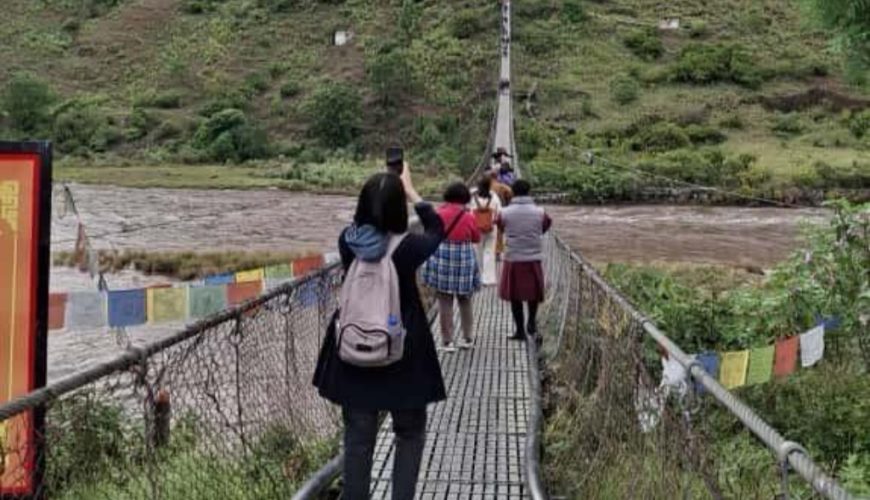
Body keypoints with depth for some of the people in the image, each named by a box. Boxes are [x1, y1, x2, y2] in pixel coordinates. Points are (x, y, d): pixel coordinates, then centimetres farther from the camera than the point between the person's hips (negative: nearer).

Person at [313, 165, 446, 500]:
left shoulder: (347, 241, -9)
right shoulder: (408, 247, -18)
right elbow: (437, 230, 4)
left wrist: (381, 190, 13)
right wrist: (410, 191, 11)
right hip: (403, 356, -3)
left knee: (358, 438, 12)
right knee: (410, 434, 16)